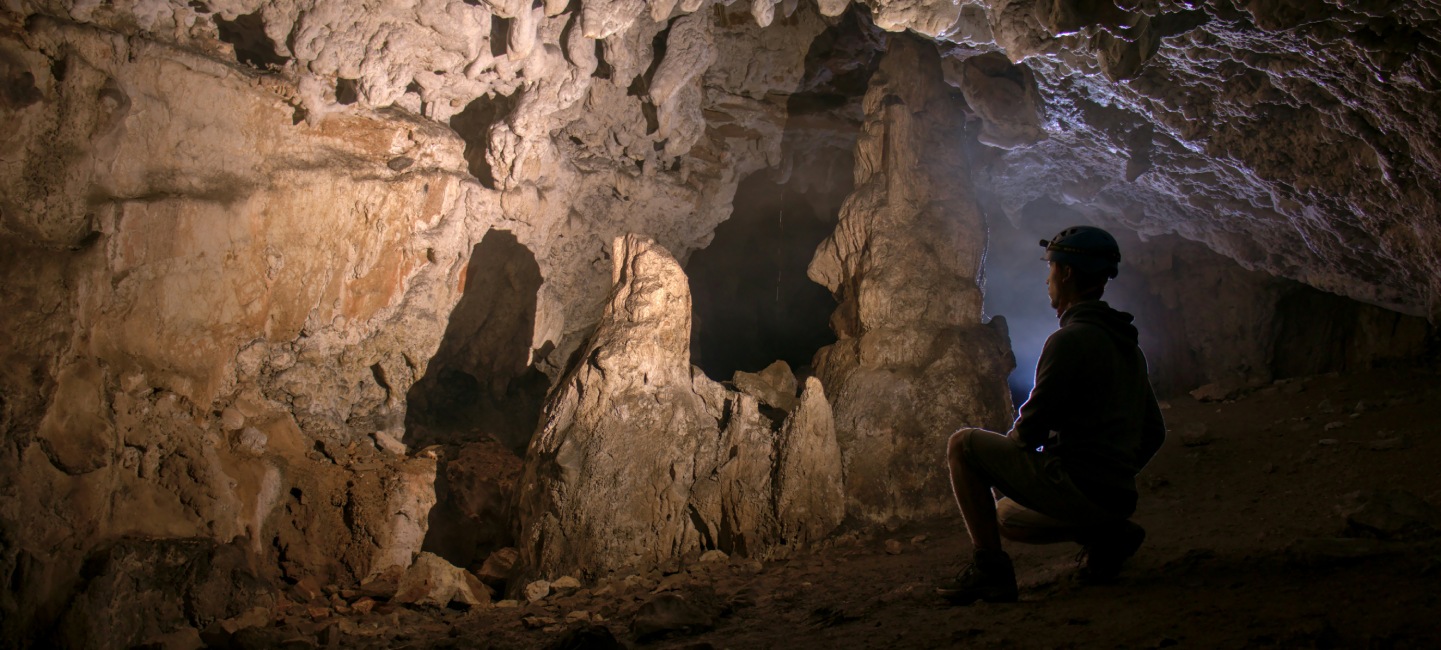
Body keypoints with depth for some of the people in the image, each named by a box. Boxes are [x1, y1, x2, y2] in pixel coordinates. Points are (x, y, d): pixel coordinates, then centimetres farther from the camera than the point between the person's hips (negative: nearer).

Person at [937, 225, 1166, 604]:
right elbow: (1153, 434, 21)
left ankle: (990, 569, -8)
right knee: (1005, 517, 28)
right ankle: (1104, 535, 8)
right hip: (1117, 498, 9)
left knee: (962, 445, -3)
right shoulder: (1128, 345, 16)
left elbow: (1032, 427, -14)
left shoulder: (1071, 339, -13)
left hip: (1074, 483, -9)